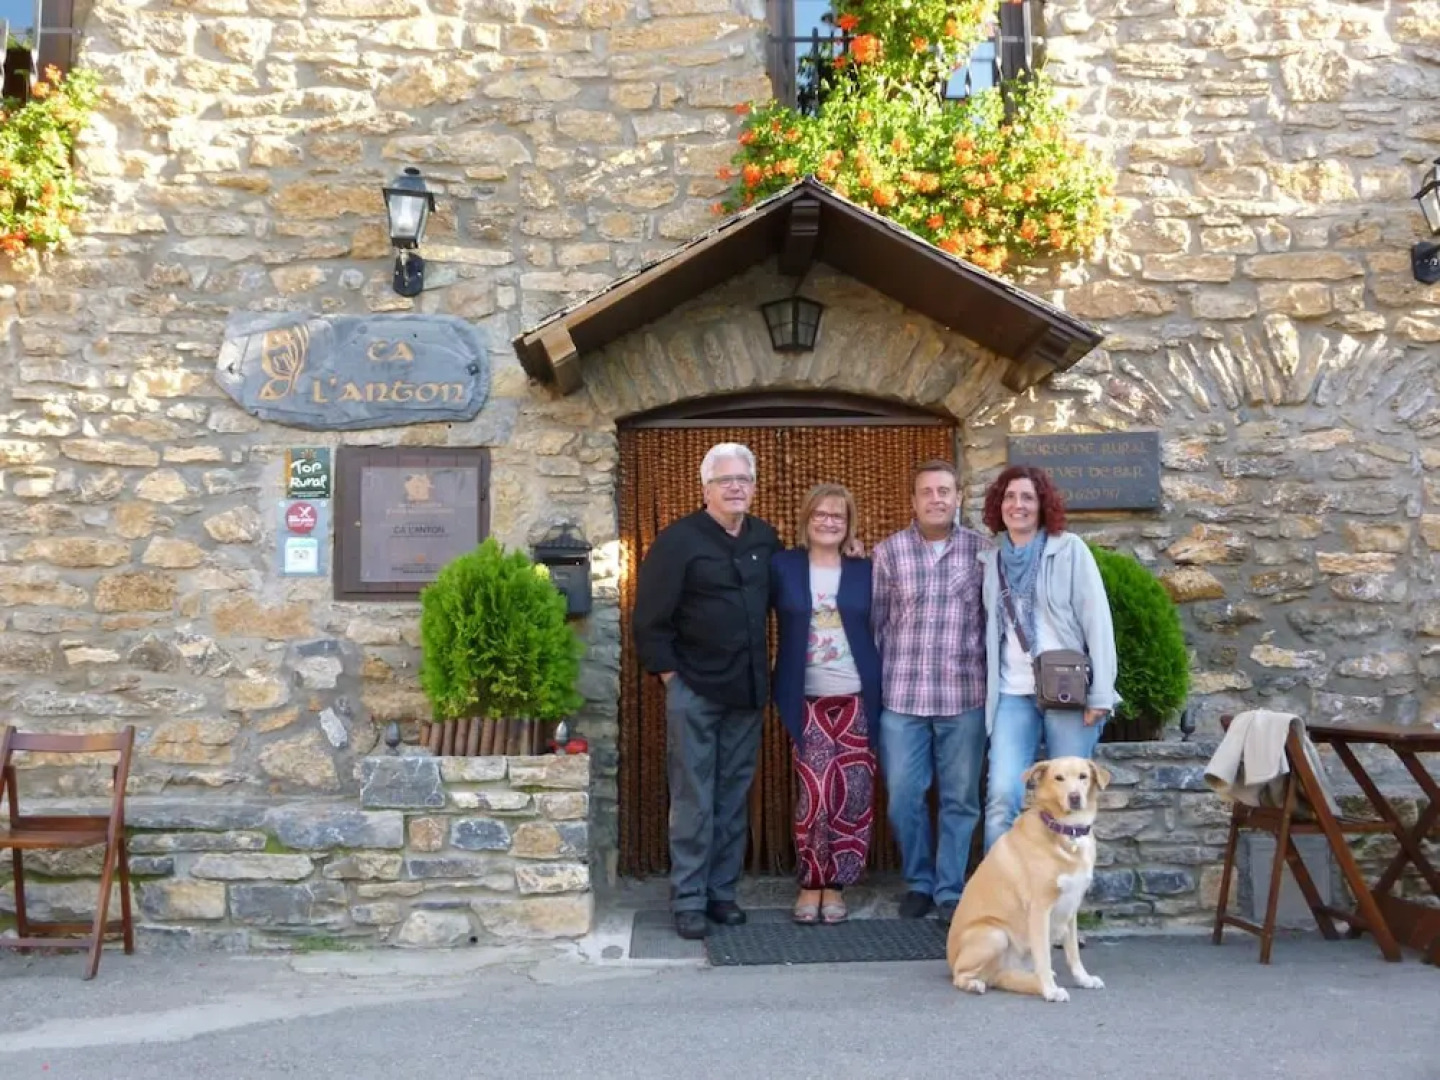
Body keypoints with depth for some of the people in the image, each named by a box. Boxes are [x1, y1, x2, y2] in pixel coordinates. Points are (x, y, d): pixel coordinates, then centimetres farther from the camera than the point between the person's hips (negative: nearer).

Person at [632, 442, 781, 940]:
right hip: (693, 691, -5)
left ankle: (722, 891, 21)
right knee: (693, 801, 0)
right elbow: (649, 618, -10)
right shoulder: (677, 540, -10)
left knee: (733, 798, 11)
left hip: (747, 691, 5)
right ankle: (688, 900, 9)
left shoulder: (766, 539, 7)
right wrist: (668, 674, -10)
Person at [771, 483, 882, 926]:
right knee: (815, 795, -10)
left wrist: (880, 692, -2)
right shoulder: (782, 566, 3)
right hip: (807, 702, -2)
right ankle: (810, 884, 9)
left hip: (857, 701, 2)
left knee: (853, 797, 2)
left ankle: (834, 886, 17)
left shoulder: (865, 571, 8)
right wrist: (775, 685, -5)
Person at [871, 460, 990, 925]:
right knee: (903, 797, 5)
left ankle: (950, 889, 21)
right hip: (902, 697, 0)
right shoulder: (889, 550, 2)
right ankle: (918, 882, 26)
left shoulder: (982, 549, 2)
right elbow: (875, 622, 5)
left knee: (960, 799, 7)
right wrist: (873, 686, 5)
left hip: (965, 696, 0)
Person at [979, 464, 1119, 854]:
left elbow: (1097, 621, -5)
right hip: (1012, 694, 3)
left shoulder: (1070, 549, 0)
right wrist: (988, 692, 11)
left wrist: (1100, 694, -10)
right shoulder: (992, 560, 12)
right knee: (1002, 797, -9)